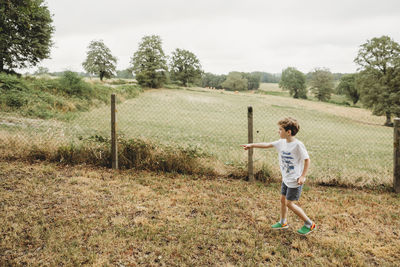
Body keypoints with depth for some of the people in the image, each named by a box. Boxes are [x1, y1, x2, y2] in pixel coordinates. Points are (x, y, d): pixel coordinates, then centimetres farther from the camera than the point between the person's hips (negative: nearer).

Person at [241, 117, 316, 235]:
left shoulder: (298, 145, -22)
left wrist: (303, 176, -17)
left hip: (295, 180, -7)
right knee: (283, 200, 16)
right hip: (286, 178, 8)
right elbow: (267, 145, 7)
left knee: (289, 203, 0)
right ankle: (283, 223, 36)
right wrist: (252, 145, 7)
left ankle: (309, 224, 15)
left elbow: (307, 159, -16)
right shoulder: (281, 142, -1)